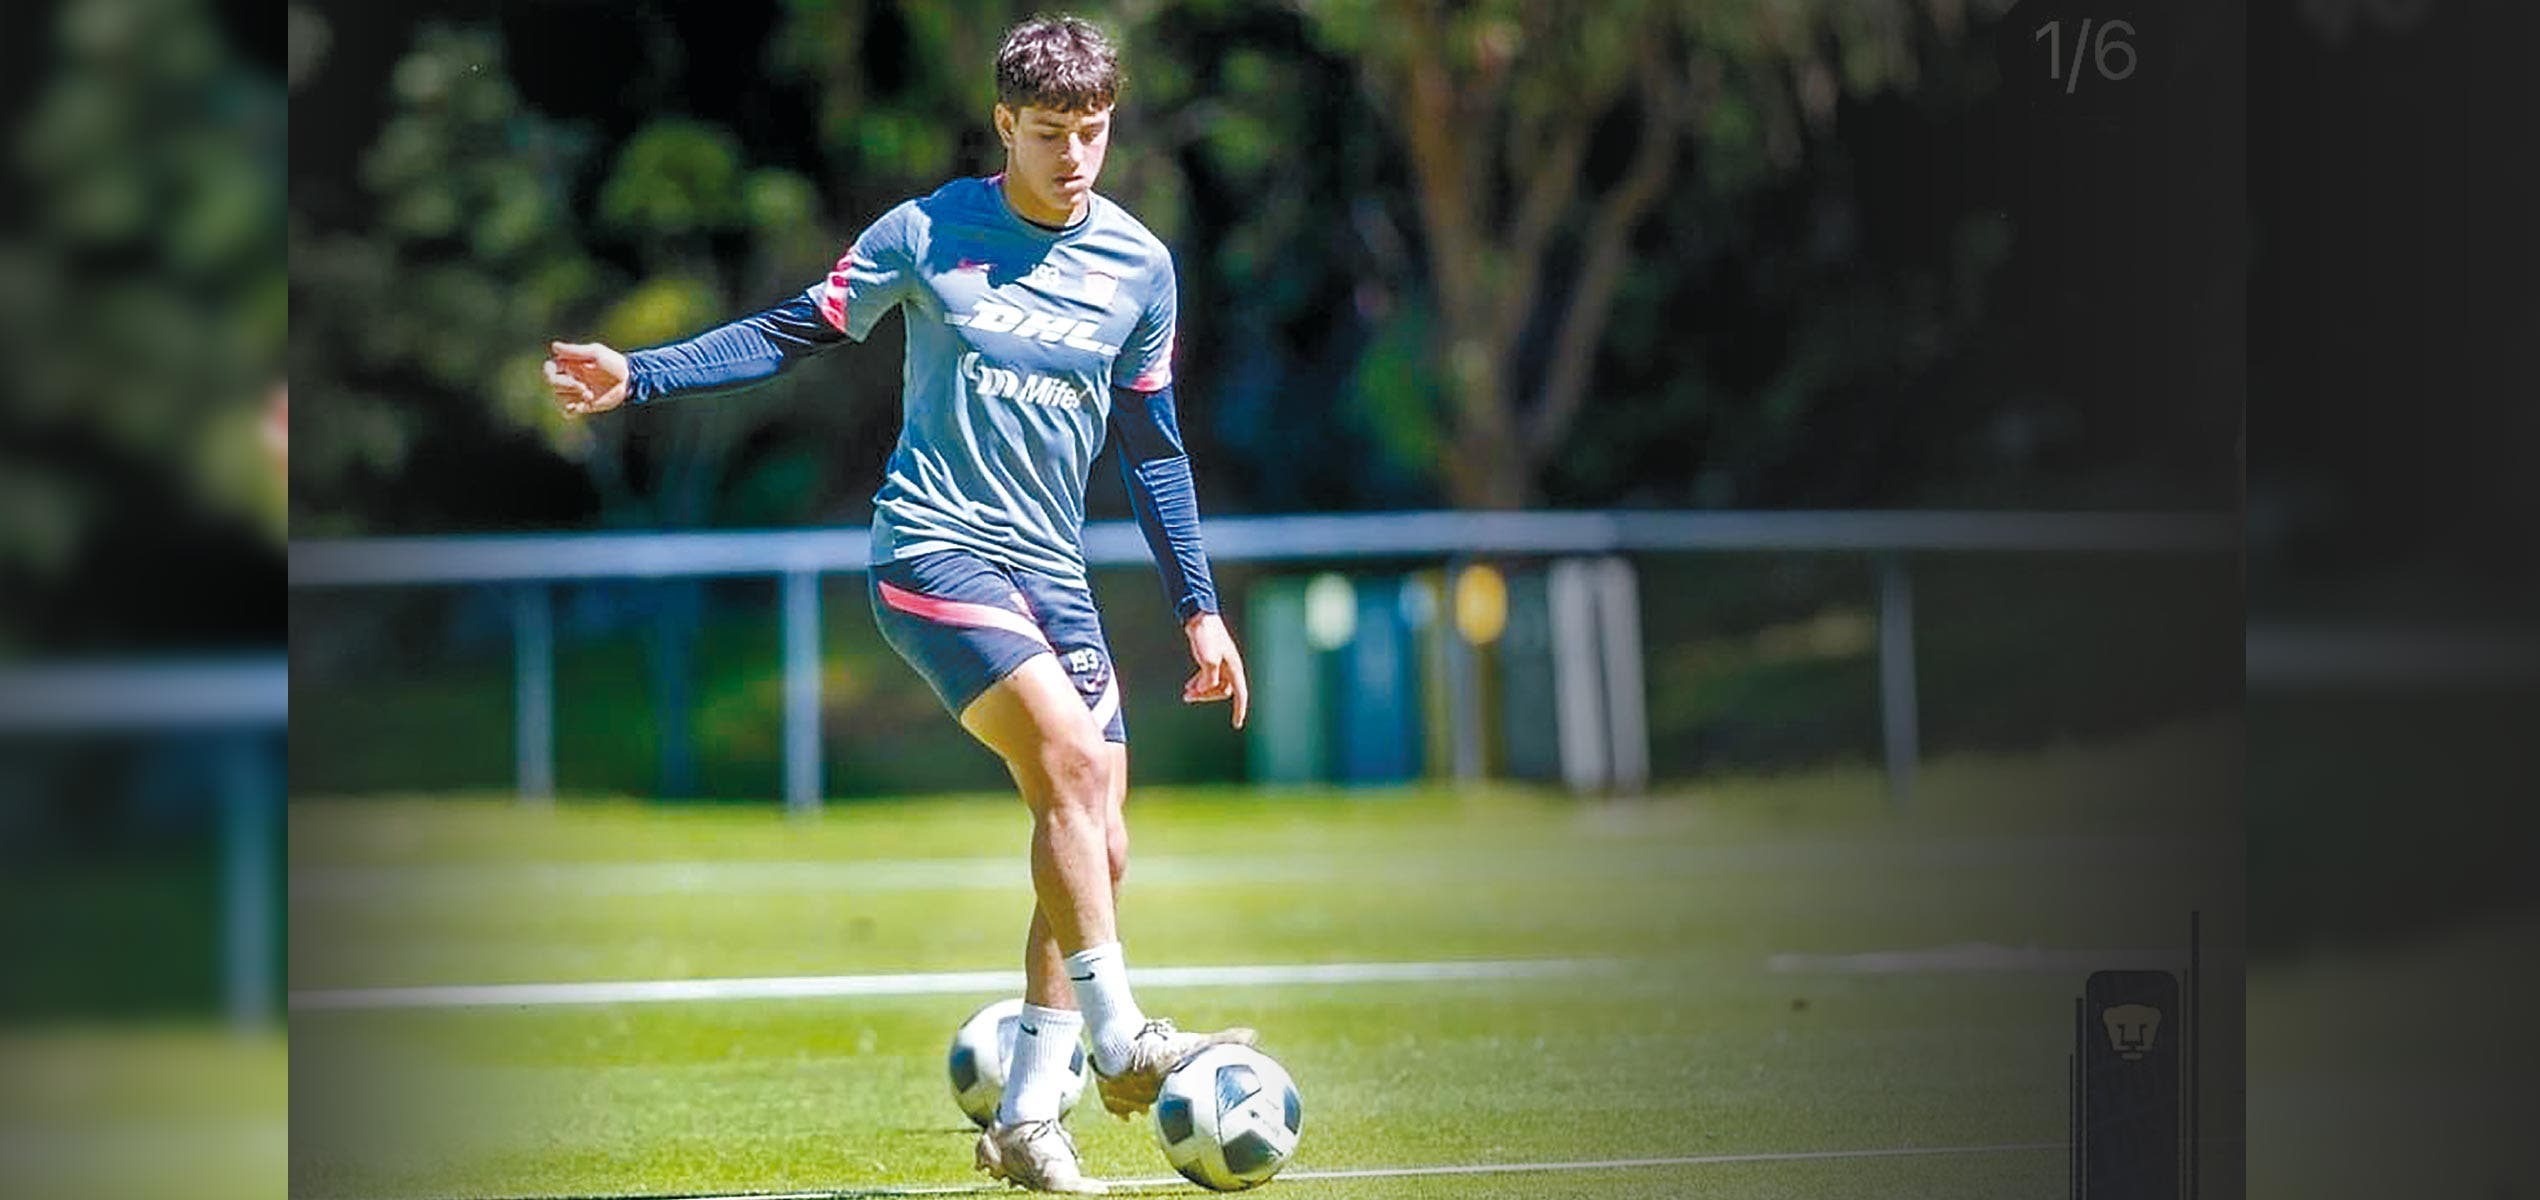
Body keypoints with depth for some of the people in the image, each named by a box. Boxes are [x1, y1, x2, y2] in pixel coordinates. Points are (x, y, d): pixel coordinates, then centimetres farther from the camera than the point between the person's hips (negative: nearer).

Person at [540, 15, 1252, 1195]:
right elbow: (795, 332, 2)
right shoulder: (927, 234, -3)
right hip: (935, 552, -5)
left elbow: (1151, 445, 16)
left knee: (1096, 847, -2)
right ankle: (1121, 1042, -22)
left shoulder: (1139, 266, 8)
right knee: (1073, 756, -26)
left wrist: (1199, 607, 15)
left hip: (1055, 571, 5)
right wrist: (640, 375, -9)